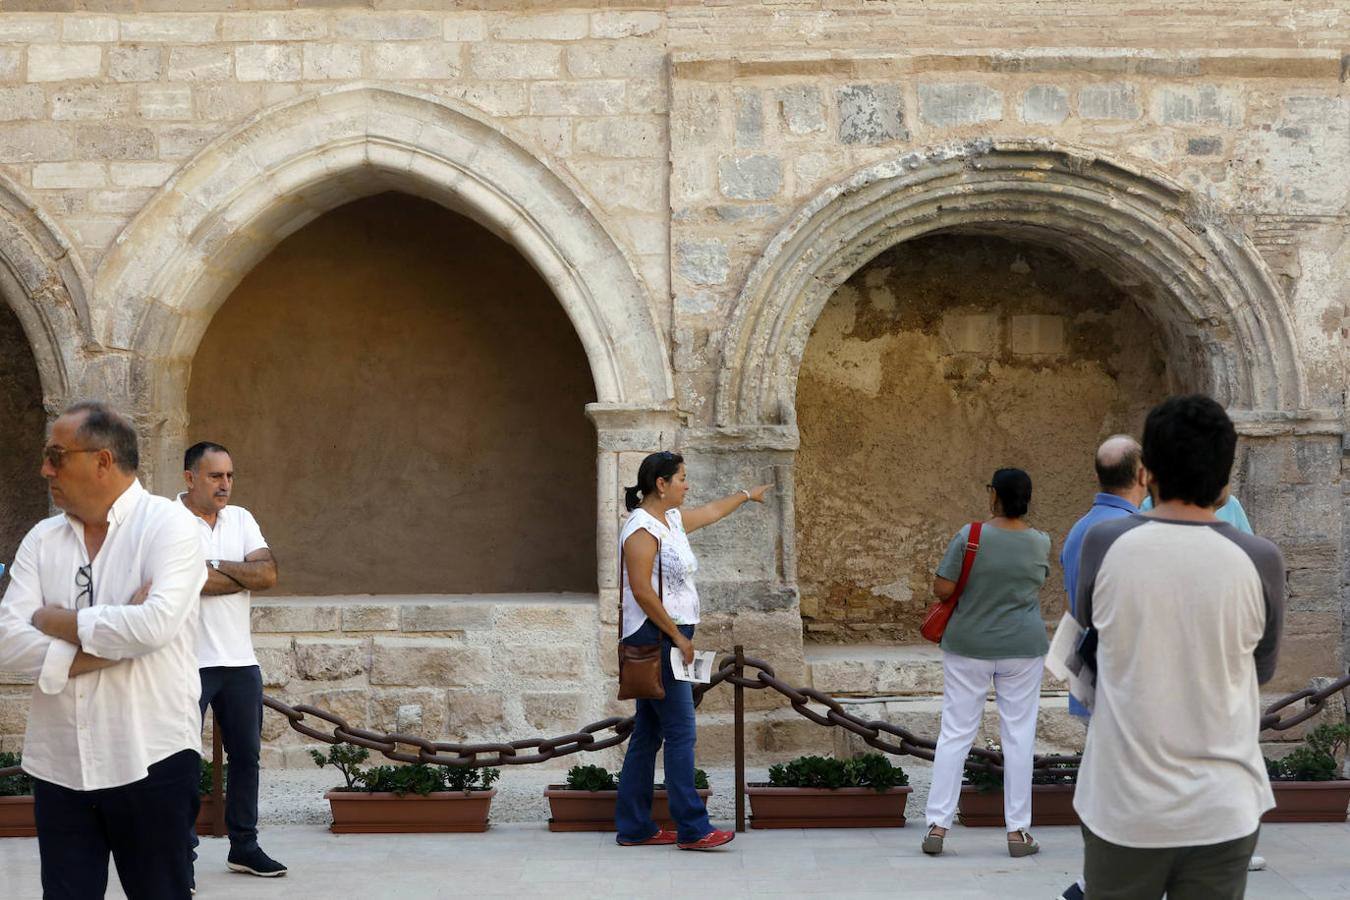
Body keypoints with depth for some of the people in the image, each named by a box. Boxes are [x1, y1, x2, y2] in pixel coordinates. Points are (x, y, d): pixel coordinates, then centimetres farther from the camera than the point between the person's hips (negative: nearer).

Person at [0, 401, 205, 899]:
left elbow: (156, 625, -21)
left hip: (151, 761, -4)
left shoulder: (167, 524, -5)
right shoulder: (43, 539, 9)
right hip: (58, 765, 4)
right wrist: (109, 643, -13)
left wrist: (58, 621, -8)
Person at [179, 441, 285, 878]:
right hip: (189, 662, -6)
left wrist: (215, 567, -12)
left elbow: (268, 573, -2)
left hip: (240, 660, 6)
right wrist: (246, 575, -9)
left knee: (245, 755, 12)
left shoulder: (241, 519, 10)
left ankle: (244, 846, 23)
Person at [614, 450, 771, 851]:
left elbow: (711, 512, 35)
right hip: (653, 640, -10)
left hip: (669, 640, 10)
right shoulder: (642, 529, -15)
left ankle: (634, 827, 14)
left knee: (648, 733, 10)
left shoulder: (672, 520, 14)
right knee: (680, 732, -10)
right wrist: (678, 636, -17)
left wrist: (747, 495, 50)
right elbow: (642, 592, -21)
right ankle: (692, 828, -9)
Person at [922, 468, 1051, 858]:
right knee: (1019, 735, 7)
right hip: (1022, 648, 1)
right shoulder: (1040, 543, -4)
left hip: (968, 647, -1)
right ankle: (1017, 830, 9)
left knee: (955, 733, 5)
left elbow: (941, 589, -13)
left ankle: (937, 825, 4)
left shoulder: (970, 536, -13)